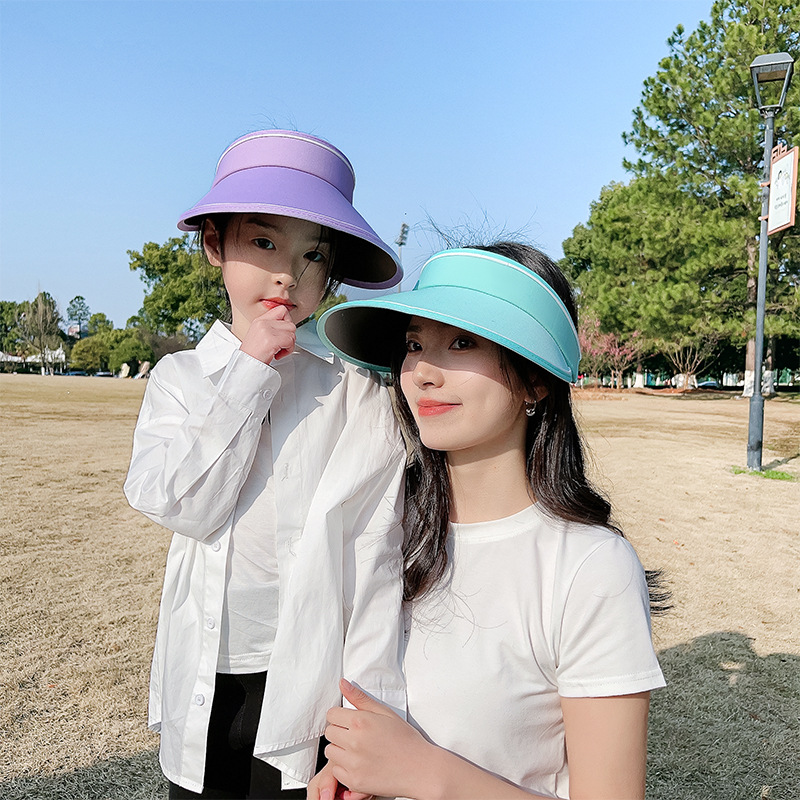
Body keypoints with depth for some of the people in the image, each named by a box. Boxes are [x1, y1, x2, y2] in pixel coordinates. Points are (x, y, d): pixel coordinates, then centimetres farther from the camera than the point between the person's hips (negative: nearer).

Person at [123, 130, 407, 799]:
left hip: (309, 682, -3)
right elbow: (182, 507, -13)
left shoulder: (357, 386, -9)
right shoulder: (179, 377, 2)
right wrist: (248, 372, -15)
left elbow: (376, 554, -10)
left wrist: (366, 705, -12)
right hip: (204, 682, 3)